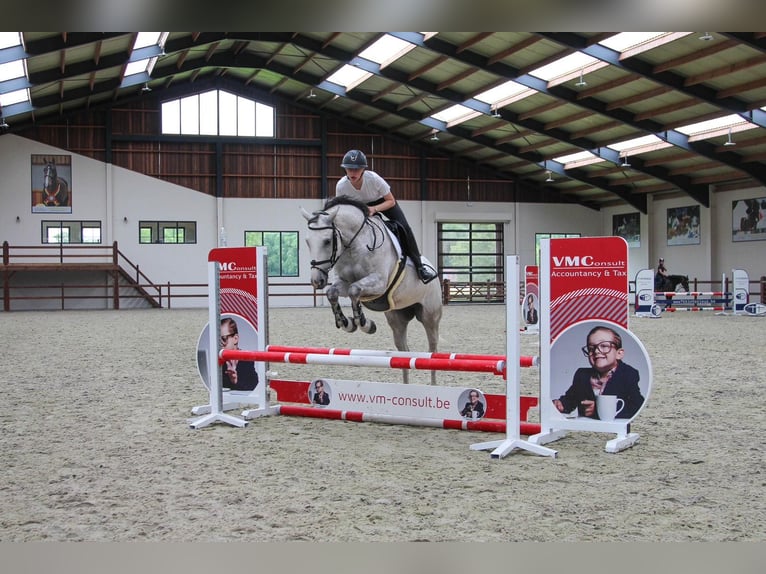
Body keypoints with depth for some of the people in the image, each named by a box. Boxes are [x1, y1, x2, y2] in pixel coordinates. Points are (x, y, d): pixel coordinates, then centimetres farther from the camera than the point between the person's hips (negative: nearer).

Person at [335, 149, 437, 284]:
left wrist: (374, 209, -41)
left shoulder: (374, 179, -36)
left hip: (383, 201, -2)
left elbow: (391, 201, -24)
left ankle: (419, 265, -9)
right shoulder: (341, 186, -30)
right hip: (359, 206, 2)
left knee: (404, 227, -19)